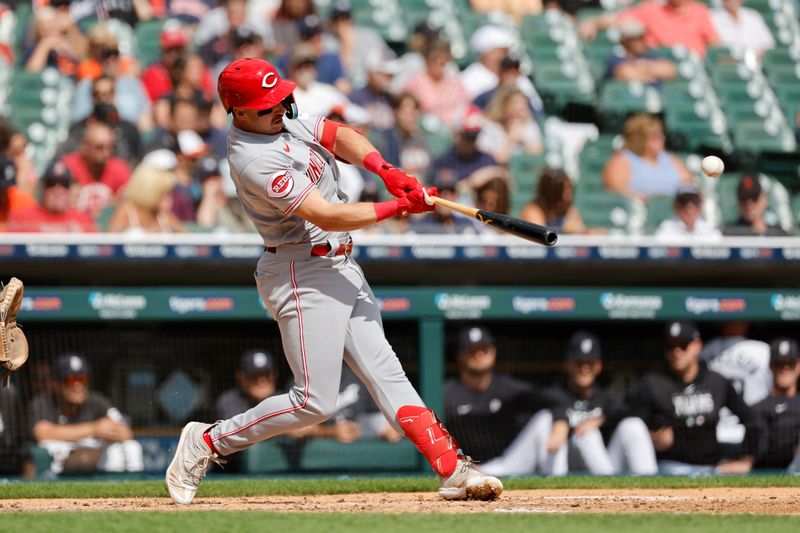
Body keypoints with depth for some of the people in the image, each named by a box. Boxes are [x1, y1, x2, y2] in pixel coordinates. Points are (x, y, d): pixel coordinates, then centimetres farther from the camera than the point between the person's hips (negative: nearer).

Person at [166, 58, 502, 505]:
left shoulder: (284, 118, 5)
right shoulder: (253, 160, -23)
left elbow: (339, 136, 8)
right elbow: (326, 216, -25)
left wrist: (385, 170, -11)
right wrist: (398, 208, -22)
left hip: (340, 267, 9)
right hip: (303, 276, -9)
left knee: (386, 373, 4)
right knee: (316, 401, -8)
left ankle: (454, 471, -1)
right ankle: (207, 442, 5)